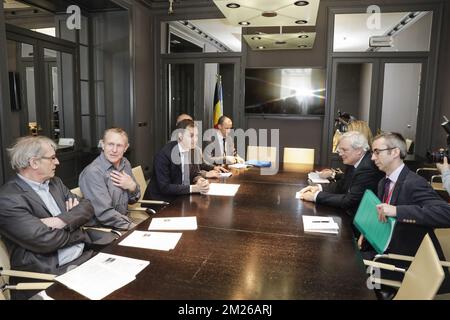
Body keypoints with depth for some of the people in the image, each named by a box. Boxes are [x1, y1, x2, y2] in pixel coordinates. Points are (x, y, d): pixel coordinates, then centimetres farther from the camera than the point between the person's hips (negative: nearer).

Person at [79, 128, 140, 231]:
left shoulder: (125, 163, 4)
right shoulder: (93, 172, -17)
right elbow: (104, 213, -21)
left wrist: (132, 187, -7)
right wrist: (133, 226, -19)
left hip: (124, 221, 7)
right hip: (101, 229, -6)